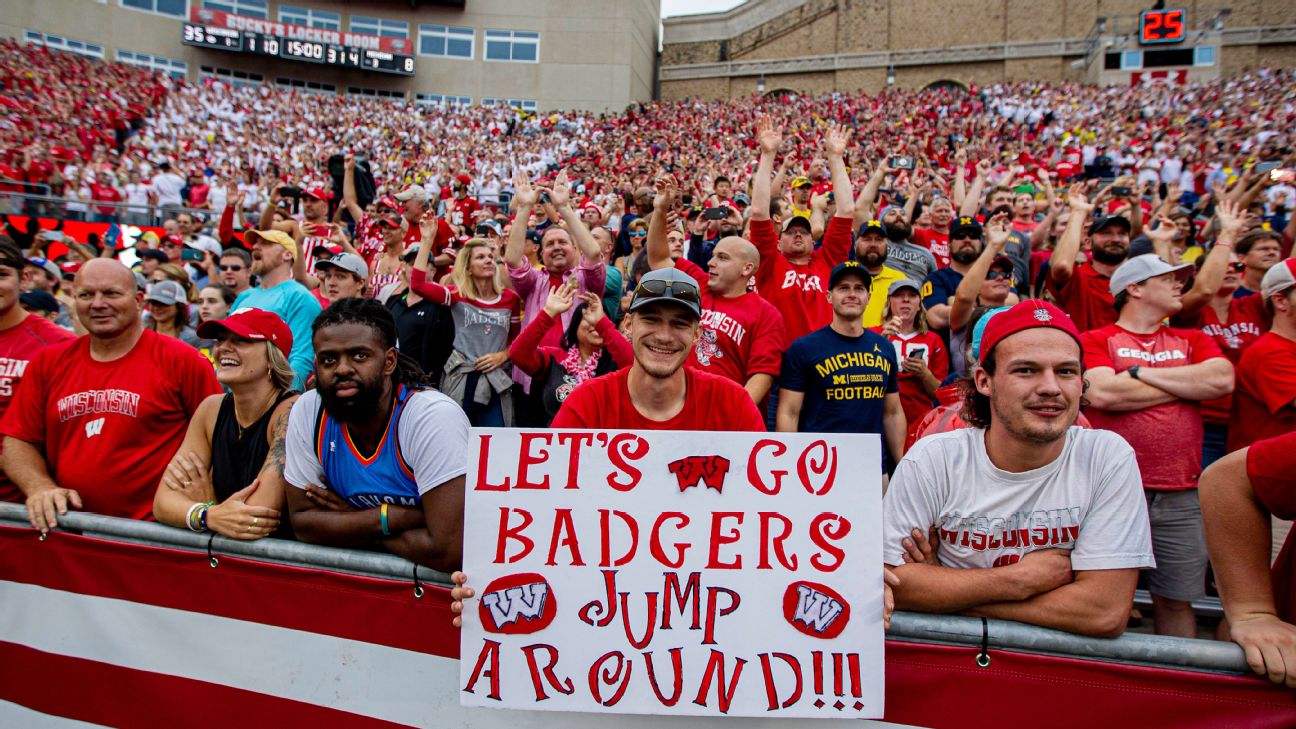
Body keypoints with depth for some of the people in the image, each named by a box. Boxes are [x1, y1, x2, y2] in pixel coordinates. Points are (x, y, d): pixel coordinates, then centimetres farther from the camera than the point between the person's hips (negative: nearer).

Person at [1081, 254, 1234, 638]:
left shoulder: (1193, 341, 16)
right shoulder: (1096, 340, 1)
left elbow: (1222, 379, -4)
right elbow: (1102, 393, -17)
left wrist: (1140, 372, -5)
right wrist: (1187, 384, -3)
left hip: (1181, 495, 4)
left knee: (1176, 599, 11)